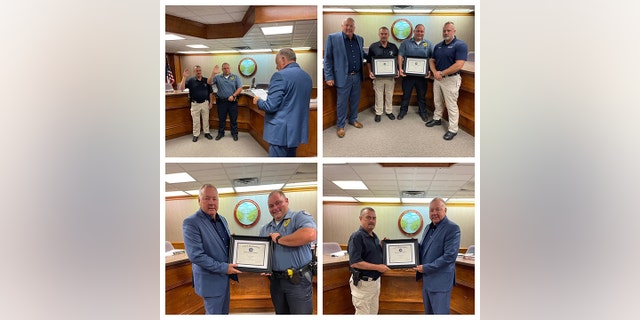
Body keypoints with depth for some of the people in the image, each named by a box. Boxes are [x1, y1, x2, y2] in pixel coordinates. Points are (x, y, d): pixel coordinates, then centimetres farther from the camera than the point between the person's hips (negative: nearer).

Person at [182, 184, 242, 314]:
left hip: (225, 277, 8)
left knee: (224, 312, 18)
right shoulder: (191, 223, -17)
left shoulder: (222, 220, 8)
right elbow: (195, 255, -23)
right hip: (211, 280, -8)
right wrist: (224, 268, -22)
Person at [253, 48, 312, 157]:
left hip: (281, 132, -8)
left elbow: (271, 106, -17)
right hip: (298, 131, 8)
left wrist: (258, 101, 3)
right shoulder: (307, 77, 10)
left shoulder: (280, 75, -14)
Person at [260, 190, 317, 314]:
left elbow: (309, 235, -28)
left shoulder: (300, 217, -7)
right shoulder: (265, 229, 15)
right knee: (280, 313, 17)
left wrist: (279, 239, -16)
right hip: (275, 280, 6)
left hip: (298, 280, -6)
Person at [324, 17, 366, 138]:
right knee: (342, 103, 3)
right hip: (343, 77, -5)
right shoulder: (333, 38, -7)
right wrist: (329, 77, -11)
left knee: (355, 100, 15)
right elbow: (328, 59, -7)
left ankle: (353, 119, 34)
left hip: (357, 76, 5)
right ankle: (340, 126, 16)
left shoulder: (360, 39, 8)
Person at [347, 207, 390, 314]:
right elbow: (354, 262, -24)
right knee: (363, 313, 0)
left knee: (374, 312, 17)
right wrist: (377, 267, -22)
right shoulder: (357, 236, -17)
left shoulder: (375, 236, 10)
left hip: (376, 280, 8)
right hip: (363, 283, -8)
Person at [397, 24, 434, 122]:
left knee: (422, 95, 11)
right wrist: (400, 69, -14)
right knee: (406, 94, 10)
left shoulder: (429, 44, 4)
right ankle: (403, 110, 24)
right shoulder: (405, 43, 2)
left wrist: (430, 71, -10)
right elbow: (400, 56, -3)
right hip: (408, 74, -1)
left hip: (422, 75, 1)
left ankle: (422, 112, 26)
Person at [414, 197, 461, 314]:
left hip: (440, 281, -8)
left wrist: (426, 268, -19)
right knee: (428, 312, 18)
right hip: (426, 278, 8)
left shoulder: (452, 228, -15)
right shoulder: (428, 227, 11)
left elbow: (450, 256, -22)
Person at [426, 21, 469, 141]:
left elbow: (458, 65, -22)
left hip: (451, 79, -7)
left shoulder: (460, 45, -14)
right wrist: (435, 72, -9)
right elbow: (432, 61, 13)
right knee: (437, 101, 20)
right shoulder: (438, 46, 9)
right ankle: (437, 119, 39)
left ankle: (453, 129, 6)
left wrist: (442, 73, -18)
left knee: (451, 105, -2)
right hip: (438, 78, 7)